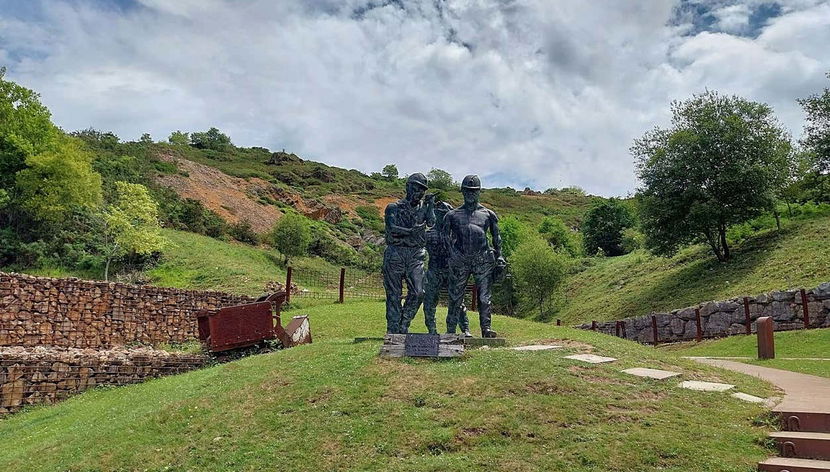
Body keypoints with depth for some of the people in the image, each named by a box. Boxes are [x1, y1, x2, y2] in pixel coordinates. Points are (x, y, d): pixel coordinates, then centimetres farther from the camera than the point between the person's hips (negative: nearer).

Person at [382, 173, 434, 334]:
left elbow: (432, 223, -4)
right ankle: (393, 331, 11)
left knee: (418, 293, -7)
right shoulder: (393, 208, 4)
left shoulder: (424, 207, 13)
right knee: (394, 295, 2)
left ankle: (403, 326, 12)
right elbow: (393, 229, -11)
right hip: (395, 255, -2)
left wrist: (430, 205, -7)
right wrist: (411, 231, -24)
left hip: (415, 255, 3)